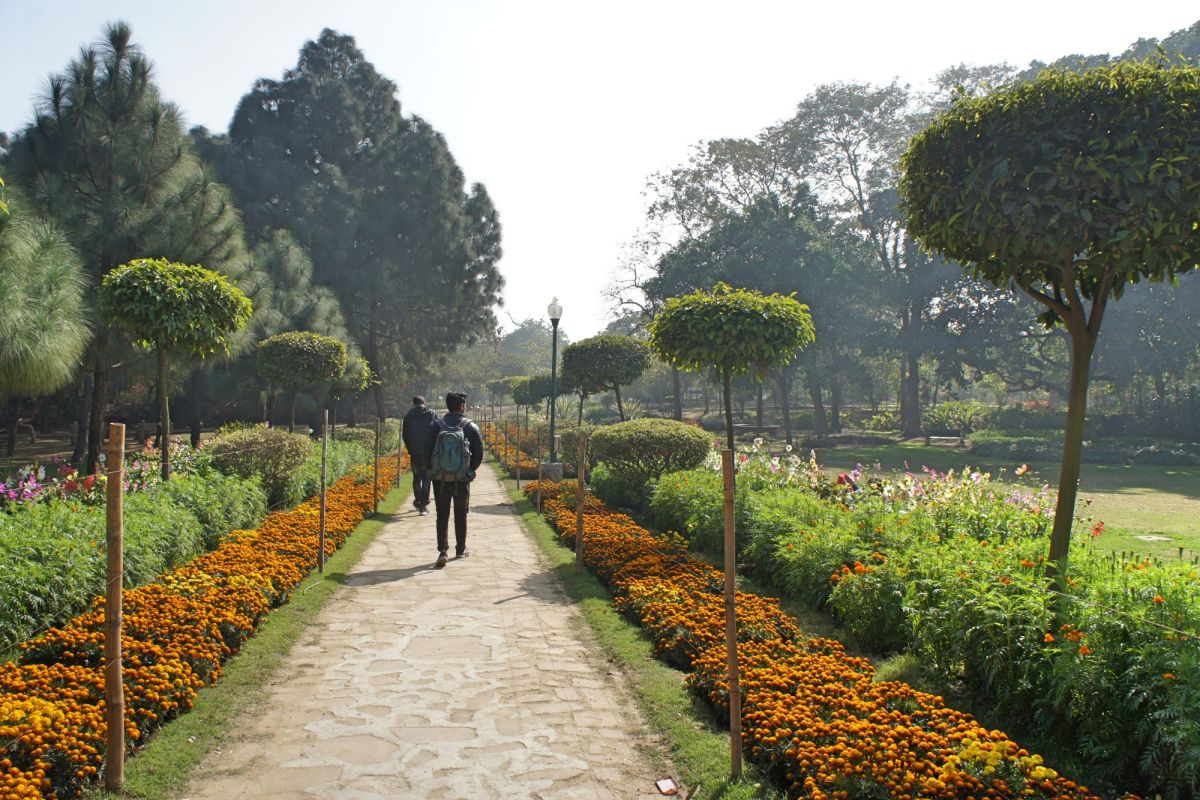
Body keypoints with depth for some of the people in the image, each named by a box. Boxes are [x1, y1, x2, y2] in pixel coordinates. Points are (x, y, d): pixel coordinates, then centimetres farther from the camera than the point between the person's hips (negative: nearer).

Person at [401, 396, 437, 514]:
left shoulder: (408, 415, 3)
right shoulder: (432, 414, 0)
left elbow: (404, 435, 4)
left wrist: (410, 449, 15)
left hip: (414, 452, 1)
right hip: (429, 452, -1)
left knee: (416, 477, 18)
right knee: (426, 478, 3)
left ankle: (418, 501, 27)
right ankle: (423, 505, -2)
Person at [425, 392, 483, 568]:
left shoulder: (437, 425, -4)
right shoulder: (471, 427, -6)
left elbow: (427, 450, -5)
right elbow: (479, 454, -5)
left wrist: (431, 470, 11)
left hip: (440, 479, 0)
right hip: (462, 480, 0)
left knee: (442, 515, 5)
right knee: (460, 515, 15)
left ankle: (442, 551, -6)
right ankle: (460, 550, 25)